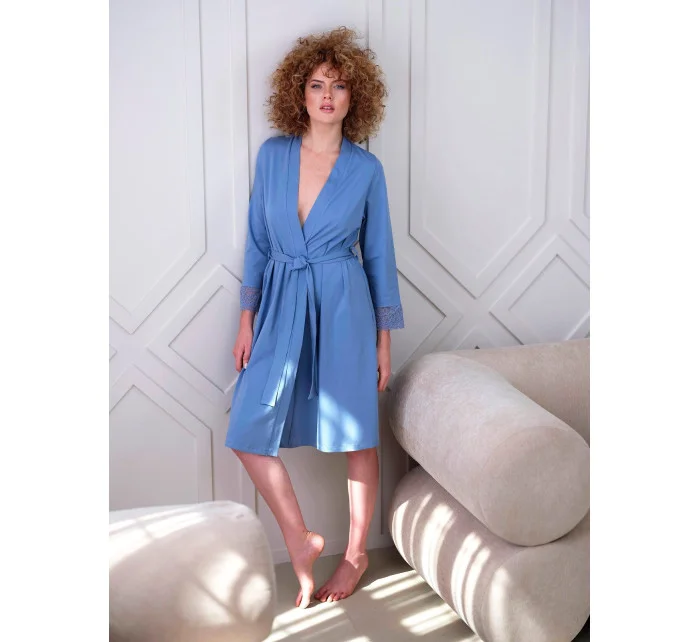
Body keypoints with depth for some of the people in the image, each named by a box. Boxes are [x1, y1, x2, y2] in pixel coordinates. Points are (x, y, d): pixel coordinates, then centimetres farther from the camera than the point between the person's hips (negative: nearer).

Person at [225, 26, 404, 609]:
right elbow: (258, 240, 7)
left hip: (344, 307, -2)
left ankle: (357, 552, 26)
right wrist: (247, 320, 4)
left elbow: (378, 254, 2)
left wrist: (385, 340, 2)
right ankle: (301, 540, 17)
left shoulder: (366, 168, -2)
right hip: (282, 305, 3)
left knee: (357, 436, 7)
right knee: (247, 433, -2)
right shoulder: (272, 155, 3)